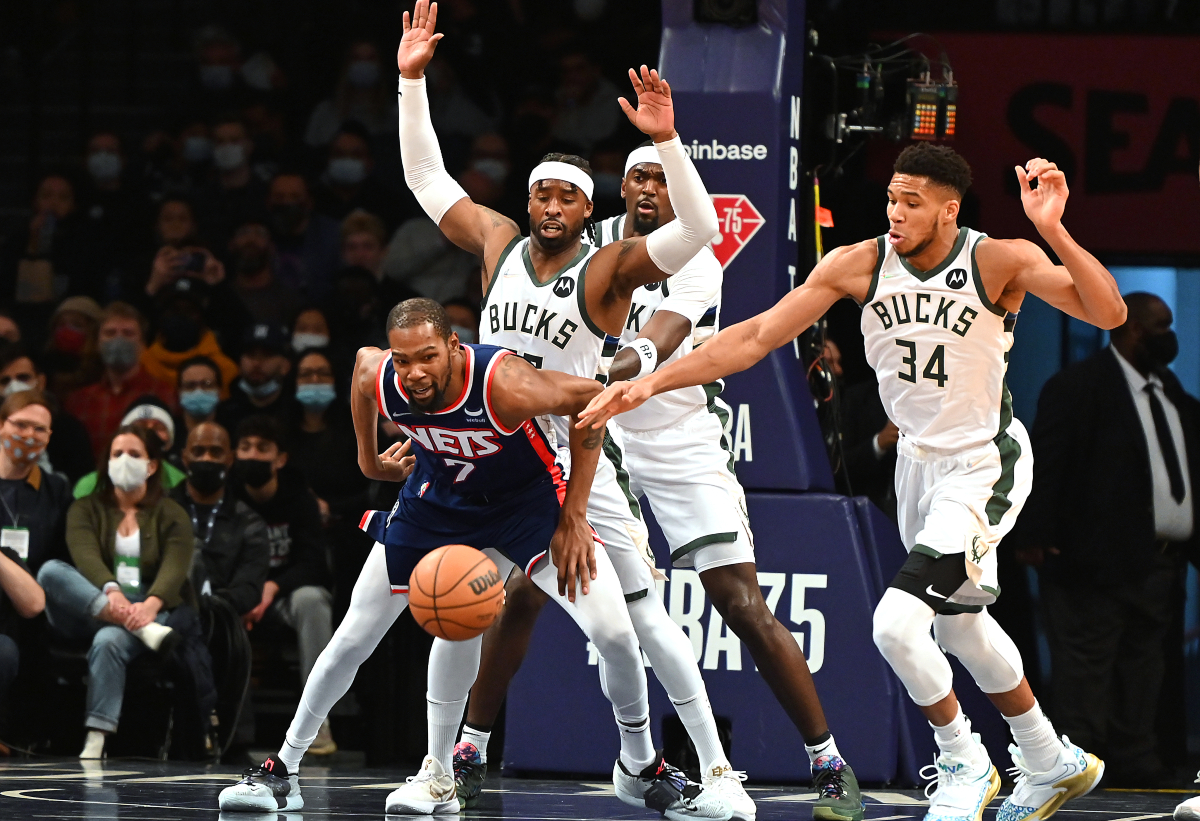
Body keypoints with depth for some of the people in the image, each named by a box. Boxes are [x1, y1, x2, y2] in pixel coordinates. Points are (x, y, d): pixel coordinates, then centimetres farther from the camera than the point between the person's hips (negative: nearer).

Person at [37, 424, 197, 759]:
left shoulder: (171, 516, 12)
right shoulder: (86, 509, 15)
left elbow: (174, 568, -7)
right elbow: (85, 555, -7)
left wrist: (152, 603, -31)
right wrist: (110, 592, -30)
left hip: (149, 609, -2)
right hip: (87, 614, 2)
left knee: (109, 641, -37)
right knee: (51, 571, -28)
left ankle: (95, 743, -43)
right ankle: (144, 630, -40)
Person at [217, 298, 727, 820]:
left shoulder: (503, 385, -38)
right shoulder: (377, 377, -26)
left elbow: (591, 398, -22)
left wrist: (573, 518, -20)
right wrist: (368, 457, 8)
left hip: (527, 498, -3)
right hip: (439, 498, 3)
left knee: (613, 633, -15)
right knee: (353, 638, 1)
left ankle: (644, 767, 8)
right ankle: (283, 769, 17)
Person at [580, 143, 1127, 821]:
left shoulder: (998, 262, -22)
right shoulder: (862, 264, -10)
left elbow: (1110, 313, -32)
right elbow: (758, 336, -8)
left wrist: (1053, 230, -46)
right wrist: (652, 383, -15)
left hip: (985, 466, -7)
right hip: (920, 460, 7)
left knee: (897, 622, -19)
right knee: (961, 625, 21)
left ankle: (966, 765, 6)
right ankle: (1052, 764, 43)